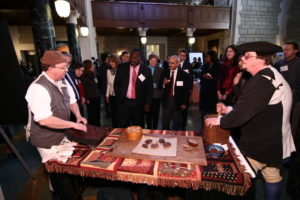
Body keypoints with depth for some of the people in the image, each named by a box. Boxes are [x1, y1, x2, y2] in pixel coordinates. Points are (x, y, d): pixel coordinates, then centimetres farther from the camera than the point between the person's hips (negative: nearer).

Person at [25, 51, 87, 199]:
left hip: (64, 134, 8)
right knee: (58, 173, 13)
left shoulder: (61, 82, -3)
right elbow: (45, 120, -34)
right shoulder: (39, 88, -28)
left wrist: (78, 115, -5)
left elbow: (71, 100, 11)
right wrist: (73, 124, -28)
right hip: (48, 141, -8)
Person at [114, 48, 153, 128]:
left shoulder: (146, 70, -2)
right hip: (124, 102, 1)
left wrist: (147, 103, -3)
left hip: (139, 103, 0)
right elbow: (116, 84, 7)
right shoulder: (122, 67, 0)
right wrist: (119, 98, 1)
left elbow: (149, 88, 1)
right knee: (122, 127, 6)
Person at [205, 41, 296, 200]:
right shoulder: (273, 76, 8)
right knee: (272, 176, 24)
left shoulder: (261, 81, -26)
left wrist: (219, 120, -11)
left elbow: (242, 114, -26)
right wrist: (229, 109, 3)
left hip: (258, 145, -10)